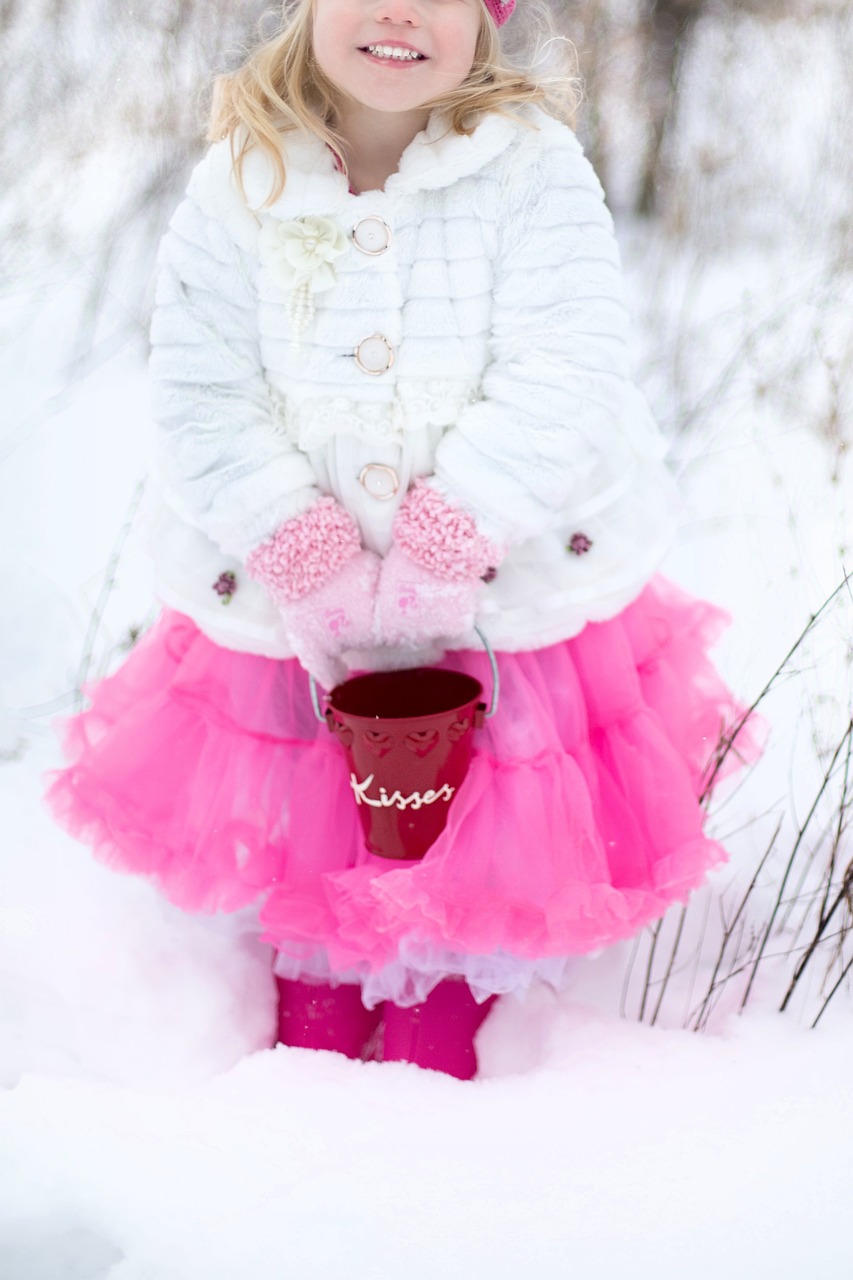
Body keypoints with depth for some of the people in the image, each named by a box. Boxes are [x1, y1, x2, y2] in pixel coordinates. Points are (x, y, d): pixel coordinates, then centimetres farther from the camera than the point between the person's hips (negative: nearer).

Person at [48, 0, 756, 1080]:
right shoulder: (242, 185, -6)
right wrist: (294, 544, -18)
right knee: (307, 844, 14)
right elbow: (199, 396, -7)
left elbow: (563, 377, -18)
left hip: (507, 596, -1)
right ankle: (311, 1055, 40)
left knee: (475, 864, 9)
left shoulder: (532, 169, -11)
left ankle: (436, 1058, 35)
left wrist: (456, 531, -26)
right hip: (298, 613, 2)